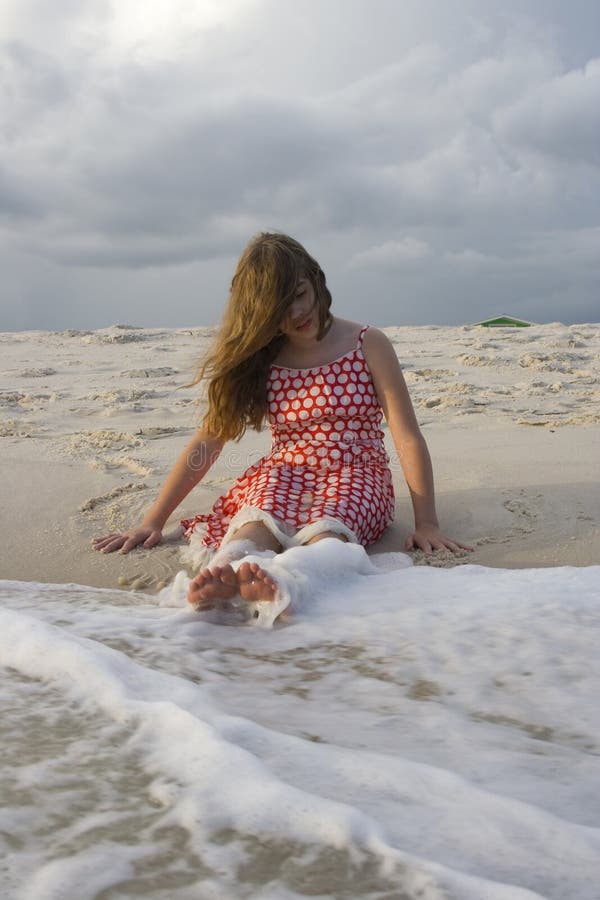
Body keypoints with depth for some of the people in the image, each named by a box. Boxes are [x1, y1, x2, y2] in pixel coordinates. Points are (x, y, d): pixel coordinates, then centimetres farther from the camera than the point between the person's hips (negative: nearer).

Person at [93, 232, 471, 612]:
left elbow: (408, 438, -2)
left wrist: (427, 523, -12)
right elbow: (208, 440, 6)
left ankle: (283, 578, -71)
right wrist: (153, 521, 2)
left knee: (329, 524, -39)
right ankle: (226, 571, -68)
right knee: (260, 519, -36)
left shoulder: (367, 345, 2)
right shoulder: (256, 359, 8)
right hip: (283, 473, 2)